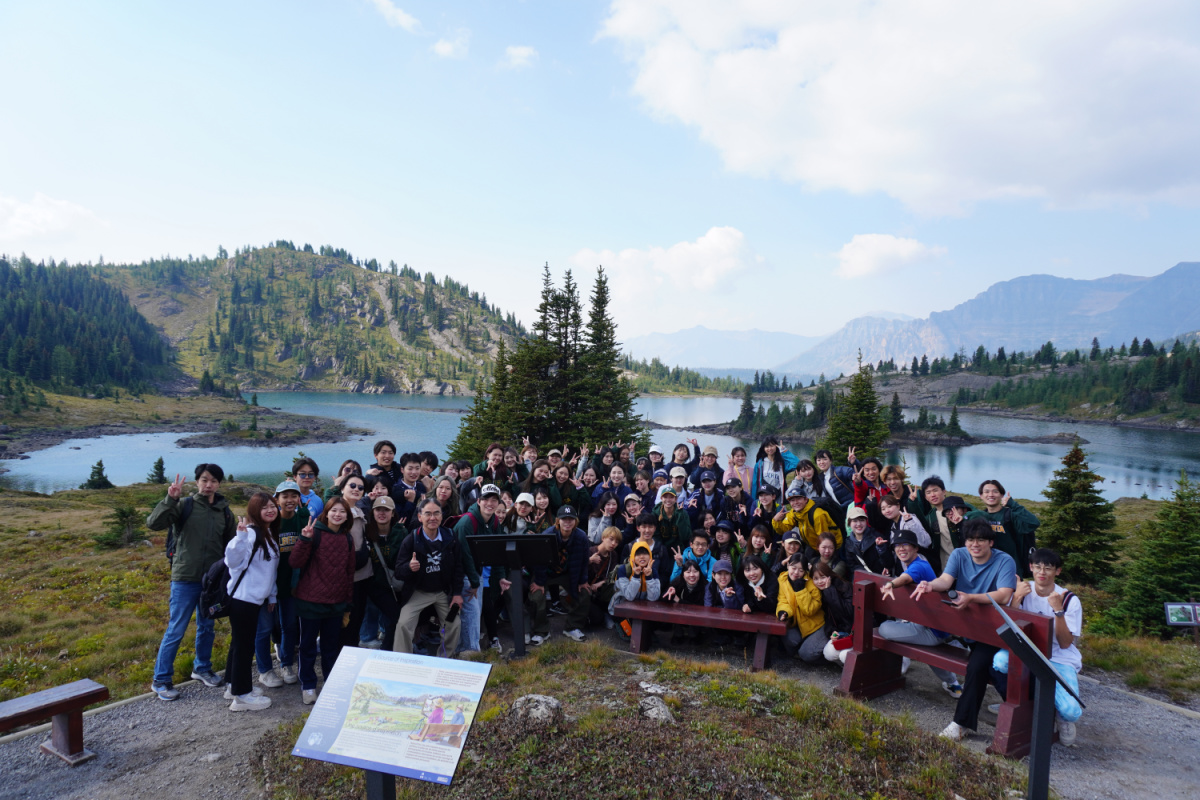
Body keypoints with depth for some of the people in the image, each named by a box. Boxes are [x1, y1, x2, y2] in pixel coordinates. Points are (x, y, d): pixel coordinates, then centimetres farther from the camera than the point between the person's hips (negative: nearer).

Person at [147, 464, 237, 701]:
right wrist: (170, 499, -28)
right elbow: (153, 523, -18)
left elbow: (231, 544, 14)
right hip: (185, 578, -4)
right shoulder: (185, 505, -6)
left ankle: (202, 668, 34)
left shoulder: (224, 512, 6)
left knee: (206, 627, 16)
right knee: (176, 630, 0)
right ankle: (161, 679, 14)